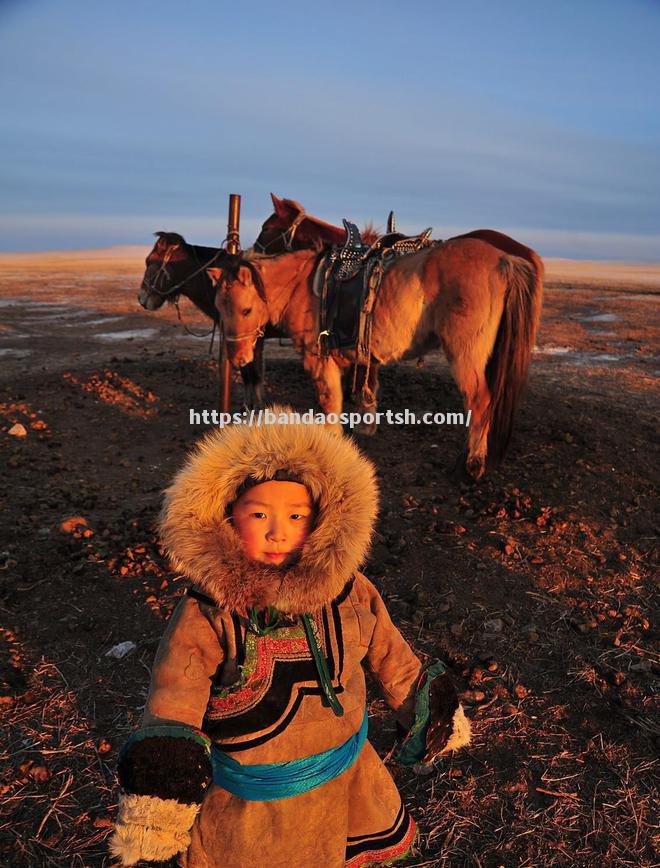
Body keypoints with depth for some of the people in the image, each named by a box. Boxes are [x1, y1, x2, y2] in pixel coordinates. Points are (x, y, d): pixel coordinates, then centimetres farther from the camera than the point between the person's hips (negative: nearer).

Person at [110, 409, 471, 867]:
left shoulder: (351, 593, -15)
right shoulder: (206, 616, -23)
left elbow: (390, 656, 0)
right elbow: (174, 699, -18)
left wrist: (431, 708, 10)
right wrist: (161, 775, -26)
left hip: (345, 774, 4)